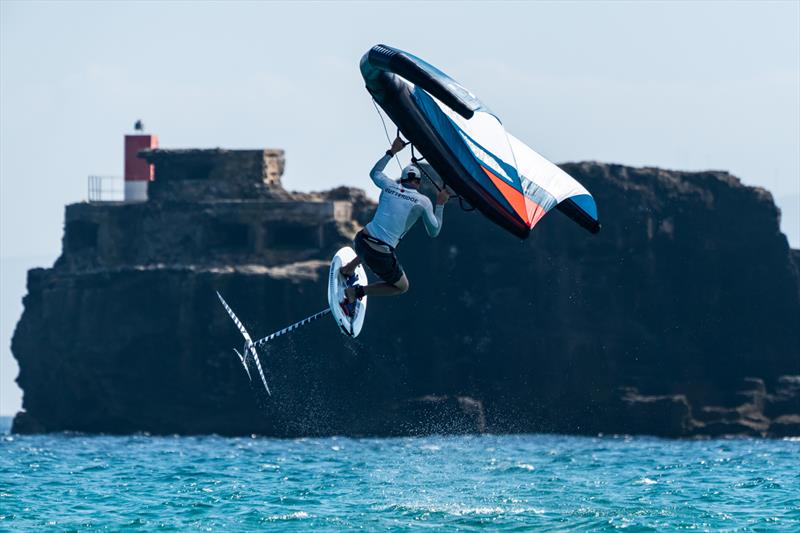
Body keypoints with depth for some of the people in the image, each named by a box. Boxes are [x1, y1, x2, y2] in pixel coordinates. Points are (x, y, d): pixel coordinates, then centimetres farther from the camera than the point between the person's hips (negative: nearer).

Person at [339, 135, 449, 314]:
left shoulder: (389, 186, 8)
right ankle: (357, 292, 2)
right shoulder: (423, 201, -2)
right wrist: (440, 204, 17)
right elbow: (434, 231, 9)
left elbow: (374, 172, 31)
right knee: (402, 286, 20)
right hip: (382, 256, -5)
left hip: (360, 241, 5)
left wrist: (392, 152, 38)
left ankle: (347, 270, 48)